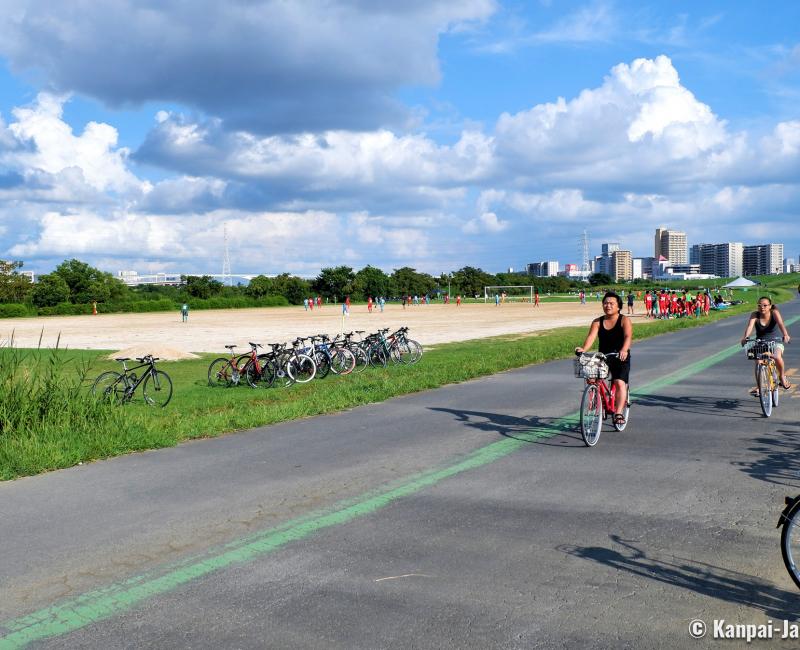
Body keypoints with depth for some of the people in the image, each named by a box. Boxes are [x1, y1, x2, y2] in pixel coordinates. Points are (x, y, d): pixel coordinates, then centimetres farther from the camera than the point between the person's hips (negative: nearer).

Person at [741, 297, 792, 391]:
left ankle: (782, 376, -3)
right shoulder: (755, 315, -10)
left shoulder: (774, 313, -13)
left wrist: (785, 335, -50)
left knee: (777, 357, -32)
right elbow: (750, 326, -27)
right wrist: (745, 337, -48)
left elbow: (780, 324, -30)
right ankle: (758, 387, -10)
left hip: (776, 341, -2)